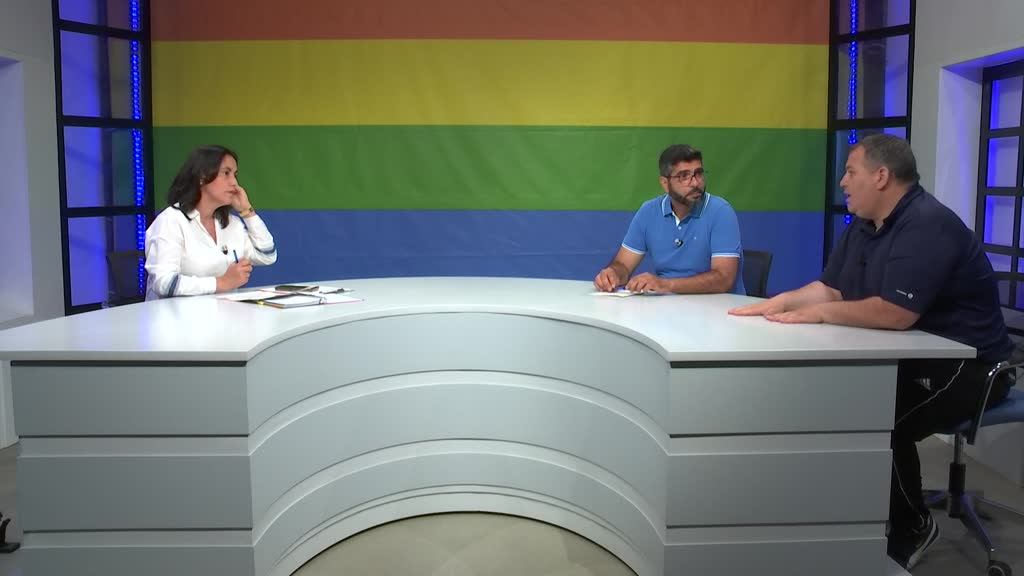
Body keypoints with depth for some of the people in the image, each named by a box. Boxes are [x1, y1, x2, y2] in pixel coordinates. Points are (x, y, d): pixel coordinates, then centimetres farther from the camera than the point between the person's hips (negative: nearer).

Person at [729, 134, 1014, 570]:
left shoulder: (927, 225, -23)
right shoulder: (863, 227, 9)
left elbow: (894, 312, -33)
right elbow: (829, 288, 12)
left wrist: (819, 313, -22)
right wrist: (781, 302, -6)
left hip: (965, 368, -9)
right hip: (906, 360, 9)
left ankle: (910, 528, -1)